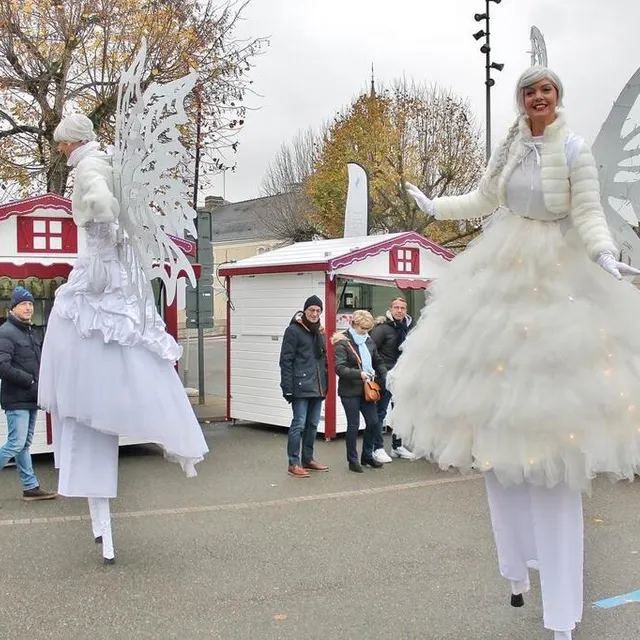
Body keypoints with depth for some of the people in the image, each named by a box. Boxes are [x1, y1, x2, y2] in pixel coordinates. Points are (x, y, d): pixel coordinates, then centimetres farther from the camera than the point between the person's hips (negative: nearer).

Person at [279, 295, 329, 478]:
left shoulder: (319, 331, 16)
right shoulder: (293, 330, -6)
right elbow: (286, 361, -10)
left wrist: (325, 383, 15)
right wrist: (287, 388, -15)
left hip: (317, 386, 7)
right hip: (301, 386, -7)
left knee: (313, 424, 12)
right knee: (299, 424, -7)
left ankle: (308, 459, 23)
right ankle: (293, 463, -1)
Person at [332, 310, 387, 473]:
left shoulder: (368, 341, 8)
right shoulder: (342, 342, -11)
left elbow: (378, 362, 20)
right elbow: (339, 368, -19)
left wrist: (385, 376, 3)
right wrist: (359, 374, -29)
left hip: (366, 390, 6)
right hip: (350, 391, -6)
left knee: (374, 422, 7)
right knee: (353, 425, 2)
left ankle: (367, 456, 26)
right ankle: (352, 460, 16)